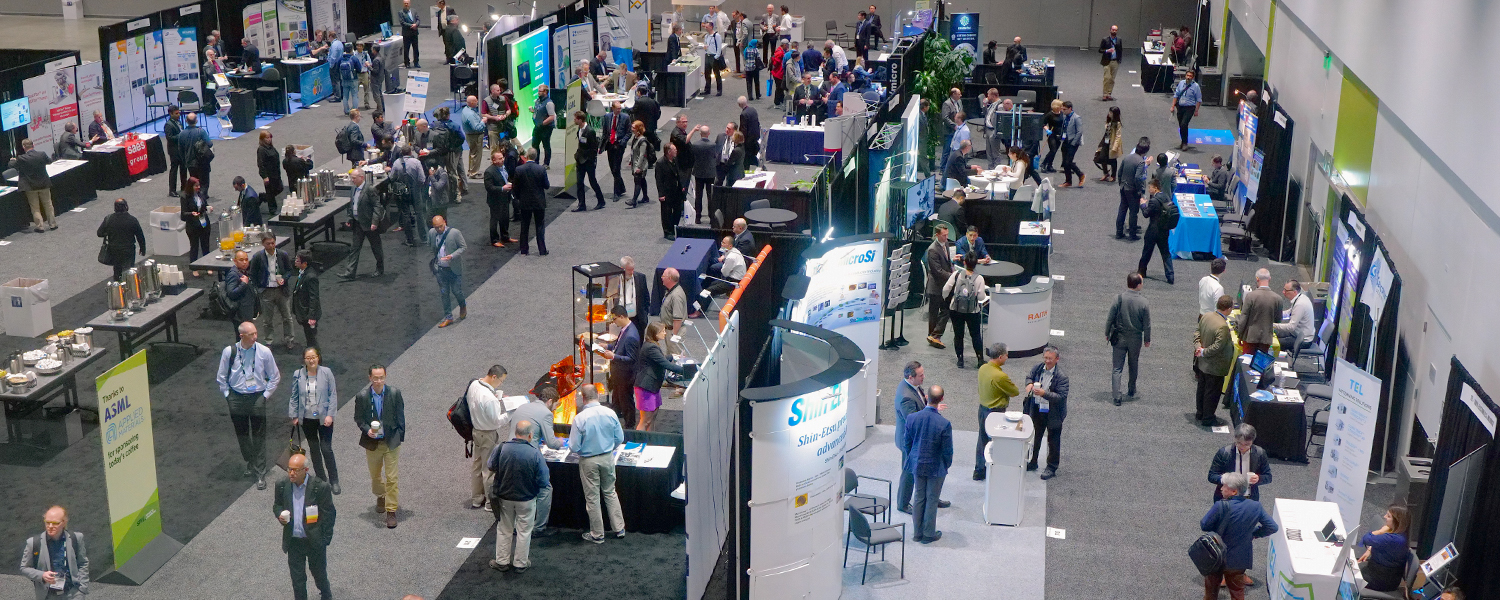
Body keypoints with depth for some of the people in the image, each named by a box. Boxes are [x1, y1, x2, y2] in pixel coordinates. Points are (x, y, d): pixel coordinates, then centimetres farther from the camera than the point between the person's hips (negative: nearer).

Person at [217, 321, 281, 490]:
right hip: (236, 398, 1)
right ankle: (250, 464, 35)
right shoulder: (229, 352, -7)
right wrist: (228, 395, 4)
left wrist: (266, 395, -1)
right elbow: (221, 377, 8)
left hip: (257, 398, -1)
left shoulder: (264, 352, -8)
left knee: (259, 437, -1)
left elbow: (275, 377, 4)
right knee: (242, 435, 13)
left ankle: (260, 474, 5)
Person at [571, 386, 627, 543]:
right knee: (610, 492, 20)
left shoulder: (579, 419, -20)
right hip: (608, 458, 3)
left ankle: (597, 534, 20)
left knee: (592, 498, 10)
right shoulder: (610, 414, -10)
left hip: (588, 461, -3)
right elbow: (620, 439, 0)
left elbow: (574, 447, -15)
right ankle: (619, 528, 25)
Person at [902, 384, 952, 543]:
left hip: (917, 465, 4)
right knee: (932, 500, 12)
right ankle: (928, 534, 24)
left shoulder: (912, 418, -14)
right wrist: (947, 464, 6)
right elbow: (948, 451, -15)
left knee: (918, 498, 18)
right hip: (936, 468, -4)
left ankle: (917, 532, 29)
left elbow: (907, 444, -2)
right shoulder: (944, 424, -24)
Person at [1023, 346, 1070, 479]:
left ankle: (1052, 468, 23)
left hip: (1053, 414, -6)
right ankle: (1033, 462, 39)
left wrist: (1044, 393, -35)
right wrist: (1029, 383, -9)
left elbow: (1061, 396, -24)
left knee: (1053, 441, 9)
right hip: (1037, 409, 6)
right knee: (1035, 437, 21)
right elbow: (1029, 376, 15)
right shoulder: (1038, 368, -5)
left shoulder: (1061, 377, -22)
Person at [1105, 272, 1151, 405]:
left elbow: (1110, 318, -7)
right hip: (1135, 339, 0)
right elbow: (1147, 324, -5)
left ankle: (1116, 396, -4)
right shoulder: (1143, 302, -14)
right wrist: (1147, 339, 9)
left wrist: (1107, 333, 8)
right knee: (1133, 366, 21)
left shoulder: (1119, 298, -14)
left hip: (1119, 338, 0)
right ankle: (1132, 391, 36)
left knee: (1117, 368, 4)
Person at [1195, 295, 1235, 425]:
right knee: (1212, 392, 9)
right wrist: (1203, 352, -16)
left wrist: (1198, 347, -7)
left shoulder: (1206, 316, -6)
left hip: (1202, 363, 8)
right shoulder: (1223, 326, -31)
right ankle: (1208, 418, 21)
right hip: (1215, 367, -8)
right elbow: (1217, 346, -30)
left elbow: (1197, 333, 4)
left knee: (1202, 389, 23)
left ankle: (1200, 413, 39)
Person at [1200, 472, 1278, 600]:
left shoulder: (1221, 506, -28)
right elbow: (1272, 527, -6)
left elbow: (1204, 526, -17)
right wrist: (1254, 533, 6)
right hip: (1240, 559, 3)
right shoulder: (1256, 507, -14)